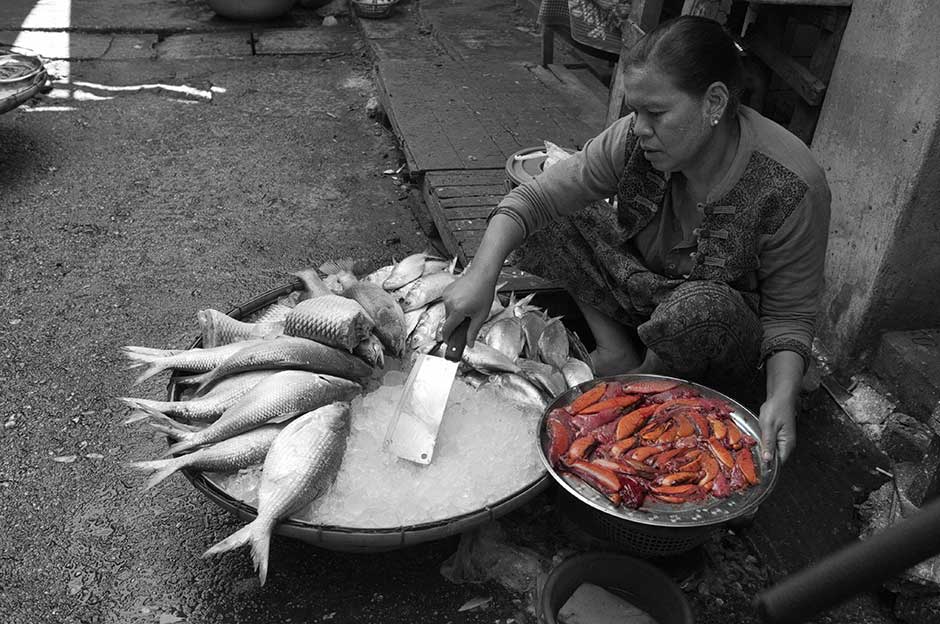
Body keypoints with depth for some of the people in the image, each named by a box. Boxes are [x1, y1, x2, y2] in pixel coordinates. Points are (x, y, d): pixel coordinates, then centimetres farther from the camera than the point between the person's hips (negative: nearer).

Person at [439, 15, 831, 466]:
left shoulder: (792, 188, -29)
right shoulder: (635, 140, -19)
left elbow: (789, 317, -20)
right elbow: (536, 197, -20)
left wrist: (782, 398, -37)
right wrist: (482, 274, -35)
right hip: (644, 290, 4)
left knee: (698, 308, -40)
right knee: (550, 221, -10)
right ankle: (618, 352, -9)